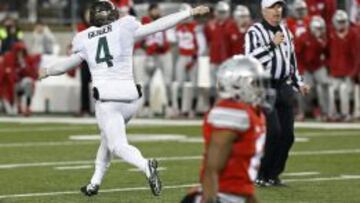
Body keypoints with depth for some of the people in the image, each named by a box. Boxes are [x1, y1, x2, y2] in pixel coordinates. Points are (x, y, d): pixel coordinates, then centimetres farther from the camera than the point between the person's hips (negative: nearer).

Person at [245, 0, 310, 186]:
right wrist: (272, 44, -20)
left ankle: (273, 174, 16)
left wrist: (298, 82, 18)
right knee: (273, 131, -15)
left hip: (284, 87, 7)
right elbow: (251, 58, -20)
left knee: (287, 134, 3)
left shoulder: (285, 31, 15)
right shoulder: (255, 32, -7)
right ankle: (260, 175, -2)